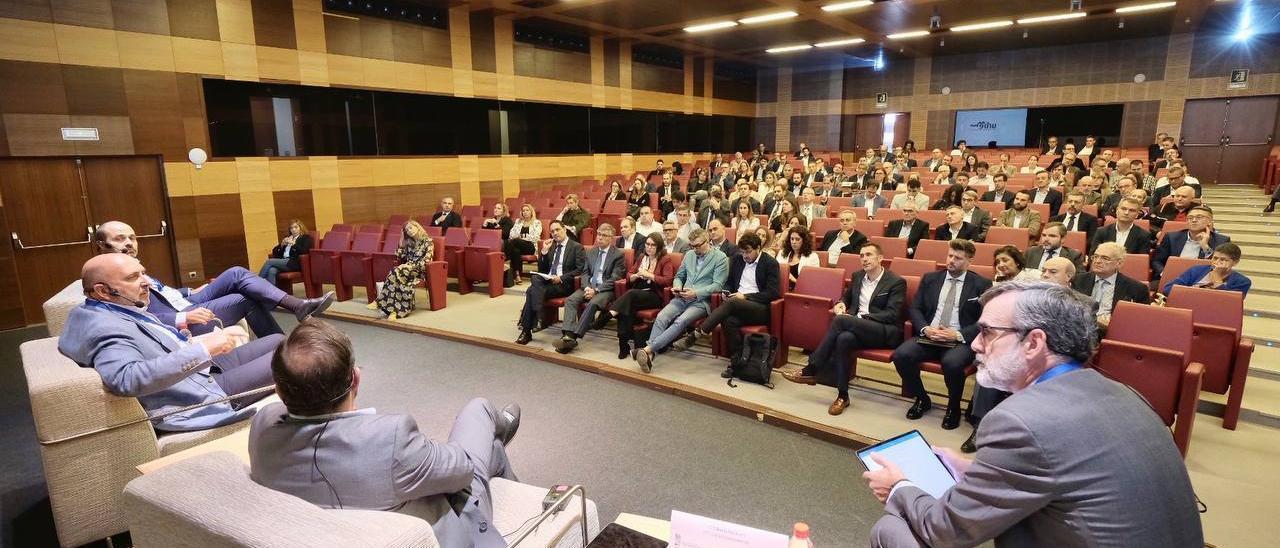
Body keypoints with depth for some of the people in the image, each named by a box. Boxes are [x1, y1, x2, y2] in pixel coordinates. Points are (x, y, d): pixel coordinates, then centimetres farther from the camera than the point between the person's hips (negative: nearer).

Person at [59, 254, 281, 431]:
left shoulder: (121, 310, 9)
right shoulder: (104, 328, -21)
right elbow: (127, 380, -38)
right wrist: (203, 350, -37)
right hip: (196, 400, -10)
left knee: (278, 341, 9)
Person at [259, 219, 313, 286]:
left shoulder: (306, 238, 10)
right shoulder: (287, 238, 28)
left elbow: (305, 251, -8)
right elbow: (275, 251, 23)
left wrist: (293, 243, -11)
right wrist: (282, 244, 5)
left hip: (294, 263, -5)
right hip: (283, 261, 5)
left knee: (269, 261, -22)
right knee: (272, 271, -29)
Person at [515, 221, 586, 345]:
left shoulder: (576, 247, 3)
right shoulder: (551, 246, 22)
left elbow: (580, 270, -7)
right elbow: (541, 269, 19)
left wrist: (561, 278, -17)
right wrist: (544, 251, 6)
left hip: (564, 284, -5)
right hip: (546, 280, 5)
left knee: (533, 290, -27)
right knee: (535, 279, -30)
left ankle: (527, 331, -26)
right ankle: (539, 320, -33)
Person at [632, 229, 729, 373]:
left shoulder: (720, 258, 0)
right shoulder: (689, 255, 19)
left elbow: (718, 285, -6)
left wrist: (696, 293, -17)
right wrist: (677, 286, 3)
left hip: (701, 301, -5)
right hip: (682, 298, 5)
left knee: (681, 322, -31)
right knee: (661, 317, -23)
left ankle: (647, 349, -38)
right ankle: (649, 355, -32)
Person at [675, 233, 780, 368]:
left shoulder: (770, 263, -1)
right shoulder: (736, 258, 15)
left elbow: (773, 293, -8)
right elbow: (729, 282, 25)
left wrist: (745, 296, -13)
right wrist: (727, 292, 1)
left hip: (760, 309, -4)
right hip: (736, 306, 5)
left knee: (731, 303, -34)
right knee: (729, 320, -34)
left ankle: (694, 335, -36)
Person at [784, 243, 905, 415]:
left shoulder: (897, 282, -1)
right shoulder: (857, 276, 17)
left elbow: (892, 314, -10)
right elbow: (846, 298, 30)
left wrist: (861, 317, -18)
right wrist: (840, 304, 4)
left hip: (885, 332, -5)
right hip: (857, 329, 5)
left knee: (841, 320, -31)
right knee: (844, 338, -35)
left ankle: (811, 370, -23)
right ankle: (842, 396, -29)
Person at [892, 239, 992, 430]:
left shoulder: (981, 284, 5)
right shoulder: (930, 278, 14)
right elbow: (914, 309, 10)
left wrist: (959, 334, -16)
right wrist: (925, 329, -9)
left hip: (961, 340, -3)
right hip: (928, 336, 3)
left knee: (952, 363, -36)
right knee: (901, 355, -24)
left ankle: (953, 407, -3)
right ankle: (922, 399, 4)